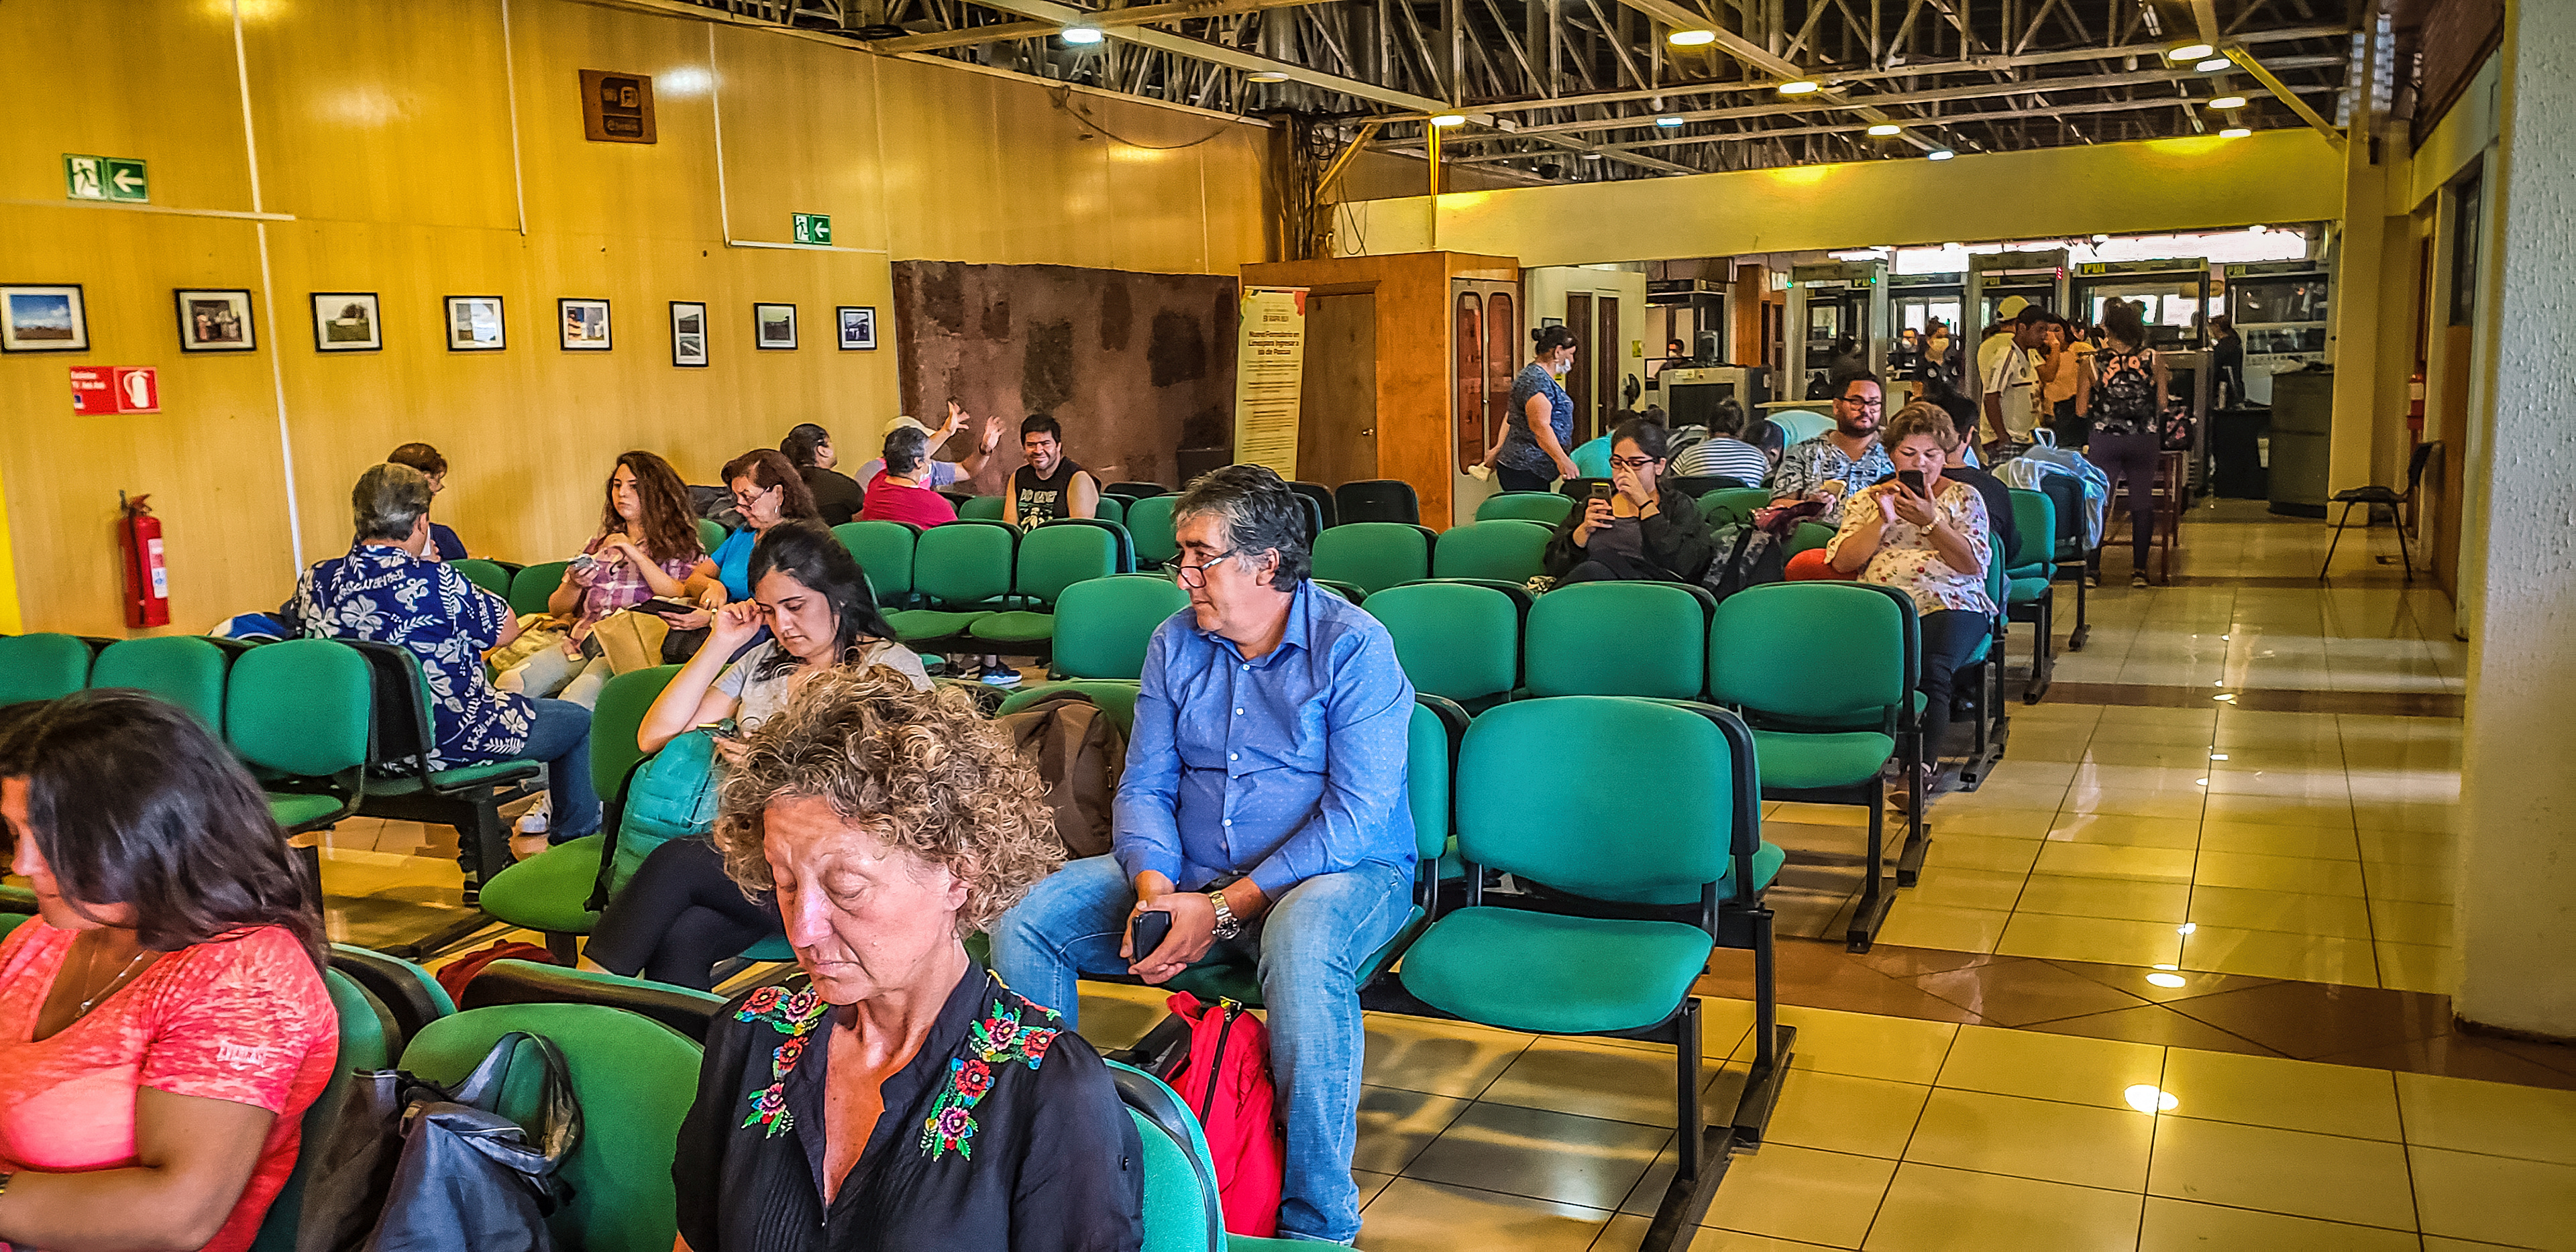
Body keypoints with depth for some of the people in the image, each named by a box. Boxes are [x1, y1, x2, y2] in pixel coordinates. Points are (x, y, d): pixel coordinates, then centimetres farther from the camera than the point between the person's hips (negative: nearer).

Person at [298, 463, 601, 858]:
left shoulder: (314, 583, -6)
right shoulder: (433, 582, -25)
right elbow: (507, 629, -8)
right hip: (446, 745, -7)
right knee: (581, 721, 15)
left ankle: (478, 854, 40)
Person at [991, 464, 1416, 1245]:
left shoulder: (1353, 648, -11)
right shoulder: (1175, 644, 7)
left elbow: (1356, 818, -18)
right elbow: (1144, 788, 6)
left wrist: (1224, 910, -22)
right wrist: (1152, 886, -16)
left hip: (1342, 872, -5)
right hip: (1187, 874, 6)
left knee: (1301, 946, -41)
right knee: (1024, 921, -11)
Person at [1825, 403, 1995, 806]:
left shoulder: (1964, 497, 16)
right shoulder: (1868, 499, 21)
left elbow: (1973, 564, 2)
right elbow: (1843, 561, 7)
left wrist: (1929, 521, -8)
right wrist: (1883, 519, -3)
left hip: (1948, 605, -1)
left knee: (1932, 667, -35)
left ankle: (1921, 767, -37)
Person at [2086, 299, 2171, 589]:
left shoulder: (2096, 361, -6)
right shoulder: (2154, 358, -3)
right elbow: (2162, 406, 1)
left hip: (2105, 439, -1)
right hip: (2144, 440, 1)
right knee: (2143, 504, 8)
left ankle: (2092, 568, 6)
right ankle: (2139, 570, 8)